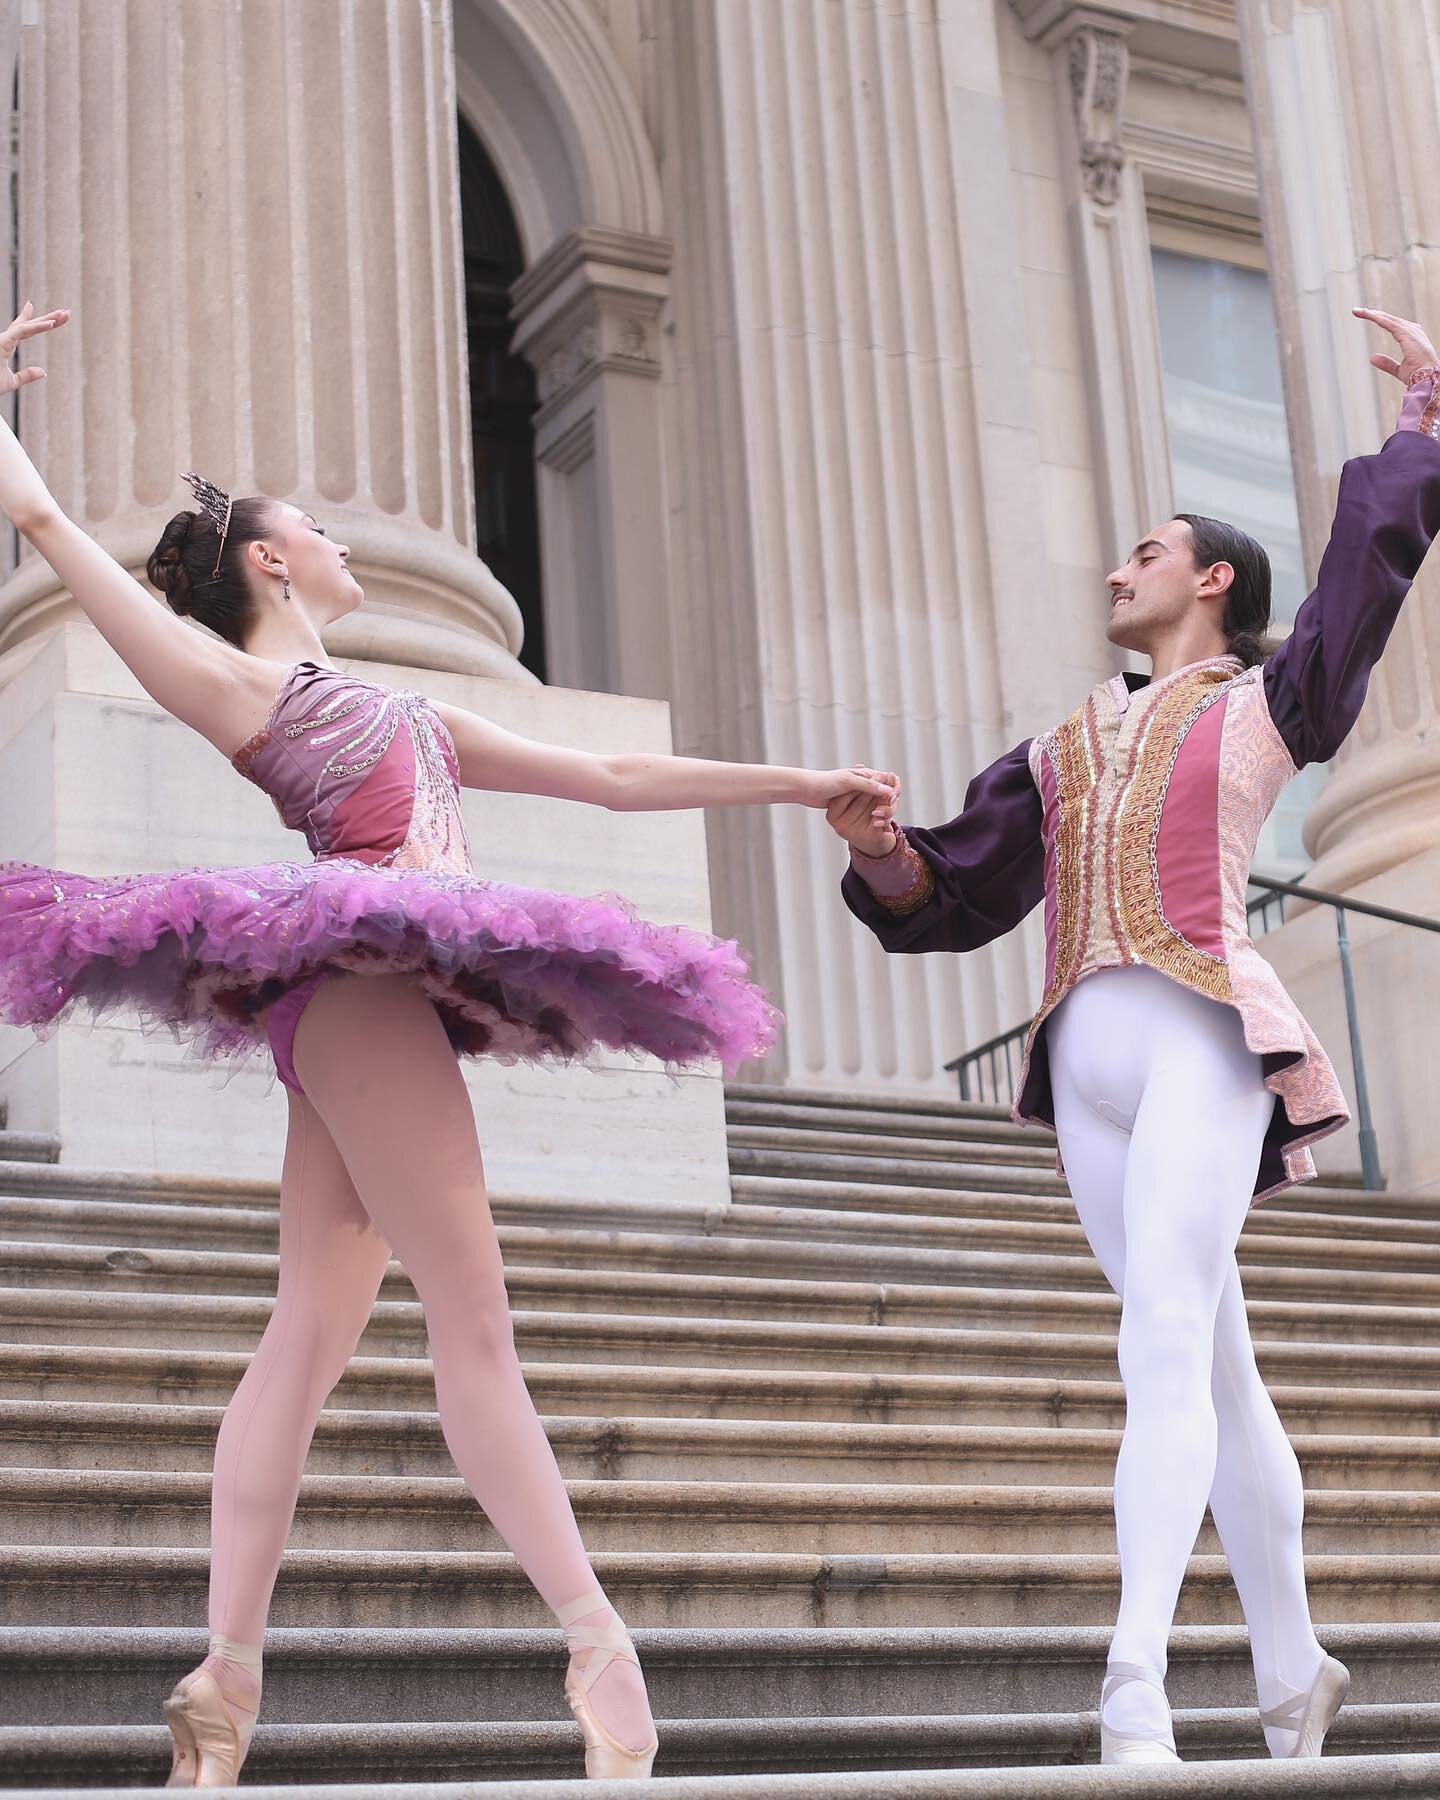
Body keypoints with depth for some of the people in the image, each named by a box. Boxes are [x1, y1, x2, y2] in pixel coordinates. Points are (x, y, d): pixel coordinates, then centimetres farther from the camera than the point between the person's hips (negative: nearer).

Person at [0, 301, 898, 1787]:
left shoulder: (403, 713, 31)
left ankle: (227, 1675, -1)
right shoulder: (235, 680, 11)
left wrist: (797, 785, 27)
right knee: (470, 1309, -13)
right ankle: (593, 1636, -15)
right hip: (356, 966, -8)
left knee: (308, 1336, 1)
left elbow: (611, 776, 30)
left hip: (384, 996, 8)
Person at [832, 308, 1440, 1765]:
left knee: (1166, 1341, -21)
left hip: (1203, 1039, -5)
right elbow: (951, 900, 19)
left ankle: (1134, 1699, -31)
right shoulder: (1062, 752, 24)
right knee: (1217, 1372, 9)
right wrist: (879, 850, 0)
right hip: (1086, 1057, 5)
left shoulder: (1265, 704, 13)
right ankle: (1292, 1677, 19)